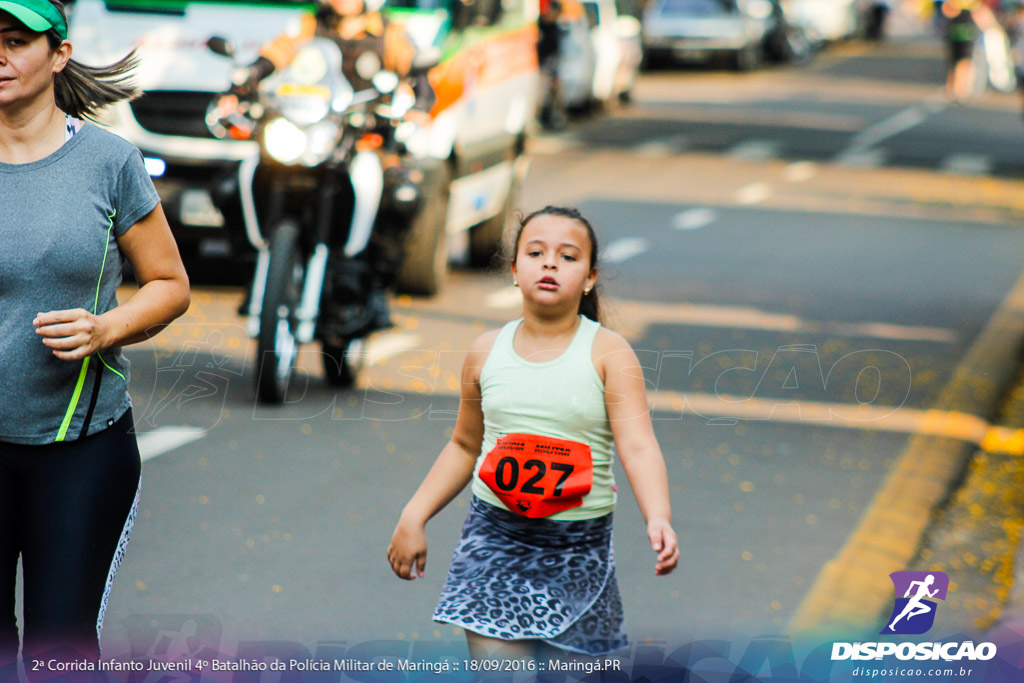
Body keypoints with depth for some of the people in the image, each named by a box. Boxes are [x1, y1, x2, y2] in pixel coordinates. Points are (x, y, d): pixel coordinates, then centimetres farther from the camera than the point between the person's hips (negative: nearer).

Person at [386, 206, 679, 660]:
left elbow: (638, 446, -16)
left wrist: (658, 520, -33)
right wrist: (413, 518, 10)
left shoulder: (608, 354, -6)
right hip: (496, 535, 1)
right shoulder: (485, 353, 4)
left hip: (578, 544, -1)